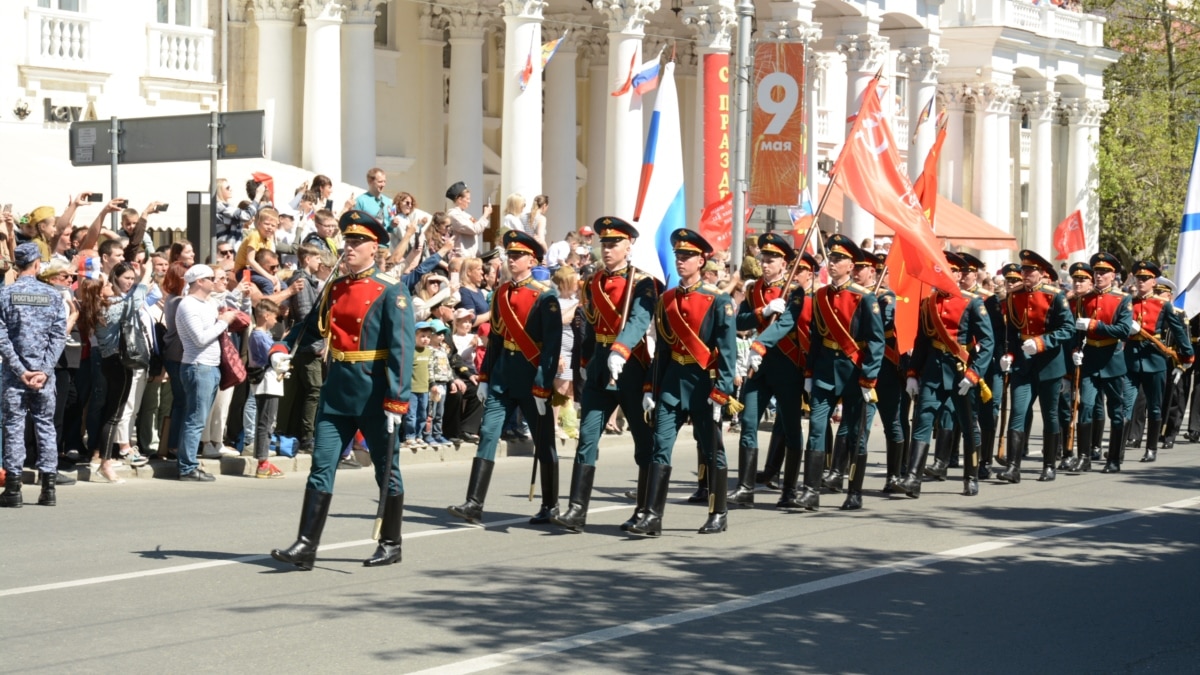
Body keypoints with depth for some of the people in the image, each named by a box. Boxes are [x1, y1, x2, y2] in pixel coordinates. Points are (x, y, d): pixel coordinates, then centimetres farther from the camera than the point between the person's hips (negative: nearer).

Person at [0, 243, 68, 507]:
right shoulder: (52, 295, 1)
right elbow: (59, 336, -4)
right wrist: (44, 370, -5)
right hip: (44, 374, 1)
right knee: (46, 426, 8)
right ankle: (48, 488, 7)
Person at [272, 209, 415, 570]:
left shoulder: (390, 291, -9)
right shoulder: (335, 289, 10)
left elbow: (402, 347, -14)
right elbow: (311, 324, 22)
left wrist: (397, 400, -21)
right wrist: (284, 347, 2)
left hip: (373, 392, -6)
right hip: (337, 389, 6)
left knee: (386, 469, 7)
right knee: (321, 466, -1)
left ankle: (391, 544, 19)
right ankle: (306, 545, -2)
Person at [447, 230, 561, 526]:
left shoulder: (545, 296, -10)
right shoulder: (502, 293, 9)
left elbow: (552, 345, -14)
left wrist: (542, 387, -18)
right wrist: (484, 377, 11)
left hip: (532, 377, -5)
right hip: (501, 376, 5)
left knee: (543, 443, 6)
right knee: (488, 434, -5)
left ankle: (551, 506, 18)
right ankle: (474, 504, -8)